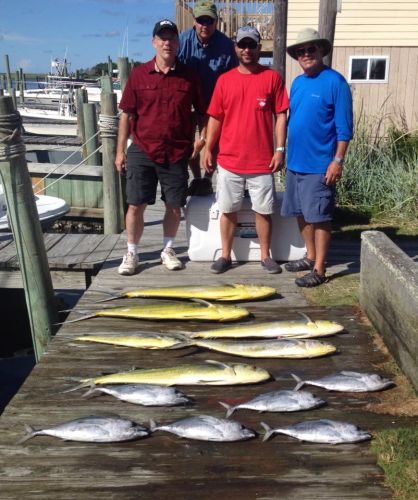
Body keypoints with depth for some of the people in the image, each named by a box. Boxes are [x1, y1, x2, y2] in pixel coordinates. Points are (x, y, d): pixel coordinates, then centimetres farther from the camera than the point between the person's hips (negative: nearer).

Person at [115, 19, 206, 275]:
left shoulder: (189, 76, 2)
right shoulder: (138, 74, 1)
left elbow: (202, 111, 10)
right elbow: (127, 115, 3)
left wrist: (201, 138, -2)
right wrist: (120, 150, 1)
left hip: (177, 153, 1)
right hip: (142, 151, 0)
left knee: (175, 206, 7)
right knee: (136, 205, 2)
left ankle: (168, 250, 26)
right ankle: (131, 253, 17)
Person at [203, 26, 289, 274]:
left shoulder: (272, 77, 1)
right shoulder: (224, 80, 7)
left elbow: (281, 116, 0)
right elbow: (215, 118, 9)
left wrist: (280, 149, -6)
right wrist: (208, 150, 5)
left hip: (262, 160, -1)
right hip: (229, 160, 2)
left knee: (264, 210, 6)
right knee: (228, 209, 8)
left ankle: (266, 256, 20)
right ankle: (225, 255, 20)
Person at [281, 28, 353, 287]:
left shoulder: (335, 81, -9)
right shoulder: (297, 83, 11)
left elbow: (344, 127, -11)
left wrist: (338, 161, -16)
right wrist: (285, 153, 14)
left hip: (320, 165, -7)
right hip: (295, 162, 7)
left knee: (319, 217, -2)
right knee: (301, 214, 14)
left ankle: (319, 270, 6)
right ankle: (311, 257, 29)